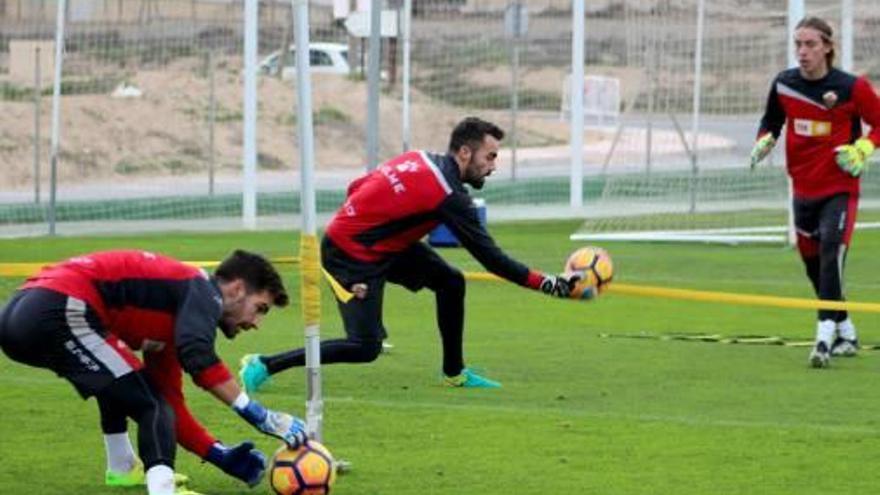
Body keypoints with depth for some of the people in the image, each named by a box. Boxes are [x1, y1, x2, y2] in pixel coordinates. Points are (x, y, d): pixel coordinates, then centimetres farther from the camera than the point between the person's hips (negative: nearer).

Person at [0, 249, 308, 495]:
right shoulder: (203, 290, 2)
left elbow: (171, 405, 30)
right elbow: (198, 358, -18)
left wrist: (222, 456, 23)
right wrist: (261, 418, -16)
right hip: (57, 311, -10)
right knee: (152, 407, -8)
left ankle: (122, 467, 41)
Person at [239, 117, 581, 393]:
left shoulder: (421, 159, 3)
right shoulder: (447, 195, -22)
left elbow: (357, 188, 8)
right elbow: (489, 257, -20)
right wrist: (549, 284, -18)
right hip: (351, 257, -10)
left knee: (450, 282, 9)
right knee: (364, 348, -10)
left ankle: (454, 372, 22)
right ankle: (263, 366, -5)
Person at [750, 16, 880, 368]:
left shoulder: (852, 88, -12)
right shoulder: (784, 84, 0)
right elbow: (771, 121, 18)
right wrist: (764, 142, -2)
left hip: (840, 189, -5)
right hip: (803, 189, 5)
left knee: (831, 254, -23)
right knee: (814, 265, 12)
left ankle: (826, 336, -27)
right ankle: (846, 333, 31)